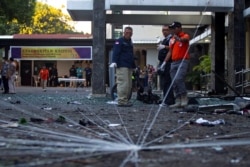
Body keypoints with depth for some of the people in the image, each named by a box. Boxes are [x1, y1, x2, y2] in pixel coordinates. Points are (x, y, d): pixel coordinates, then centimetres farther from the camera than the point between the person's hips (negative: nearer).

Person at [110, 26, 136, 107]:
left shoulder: (130, 42, 23)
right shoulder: (119, 41, -4)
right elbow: (116, 52, -15)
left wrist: (134, 66, 27)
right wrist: (114, 62, -28)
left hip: (129, 67, 9)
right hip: (122, 66, -9)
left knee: (129, 84, 10)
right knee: (123, 83, -14)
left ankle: (125, 100, 17)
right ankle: (122, 101, -13)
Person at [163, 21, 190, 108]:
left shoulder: (185, 36, -1)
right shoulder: (172, 39, 19)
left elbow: (184, 39, -27)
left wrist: (179, 39, -50)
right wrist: (164, 62, 11)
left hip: (183, 61, -7)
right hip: (174, 62, 7)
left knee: (178, 79, -22)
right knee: (174, 83, 3)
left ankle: (184, 98, -12)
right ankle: (178, 101, 7)